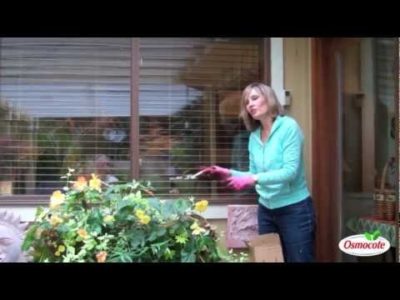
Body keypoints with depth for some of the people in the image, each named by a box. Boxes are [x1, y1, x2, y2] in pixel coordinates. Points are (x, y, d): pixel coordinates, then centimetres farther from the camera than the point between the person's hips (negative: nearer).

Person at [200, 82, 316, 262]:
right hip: (266, 210, 6)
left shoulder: (289, 127, -12)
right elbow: (254, 175, 10)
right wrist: (228, 174, -5)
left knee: (298, 260, 3)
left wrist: (255, 179, -30)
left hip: (294, 209, -6)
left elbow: (290, 171, -21)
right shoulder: (254, 136, 6)